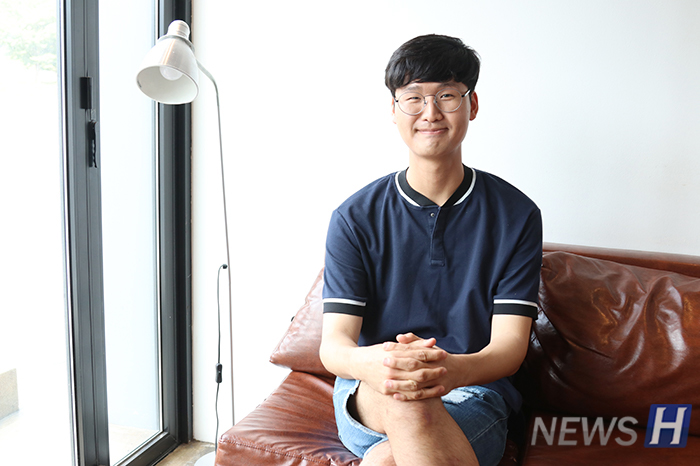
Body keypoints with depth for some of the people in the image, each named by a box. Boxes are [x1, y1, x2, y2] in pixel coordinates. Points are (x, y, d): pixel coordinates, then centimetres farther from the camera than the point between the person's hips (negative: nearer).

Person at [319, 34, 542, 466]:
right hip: (368, 395, 1)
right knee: (403, 395, -35)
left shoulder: (516, 215, -1)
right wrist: (371, 362, -33)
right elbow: (334, 344, -7)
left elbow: (510, 346, -7)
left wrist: (453, 369, -31)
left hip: (474, 391, 0)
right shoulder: (355, 218, -1)